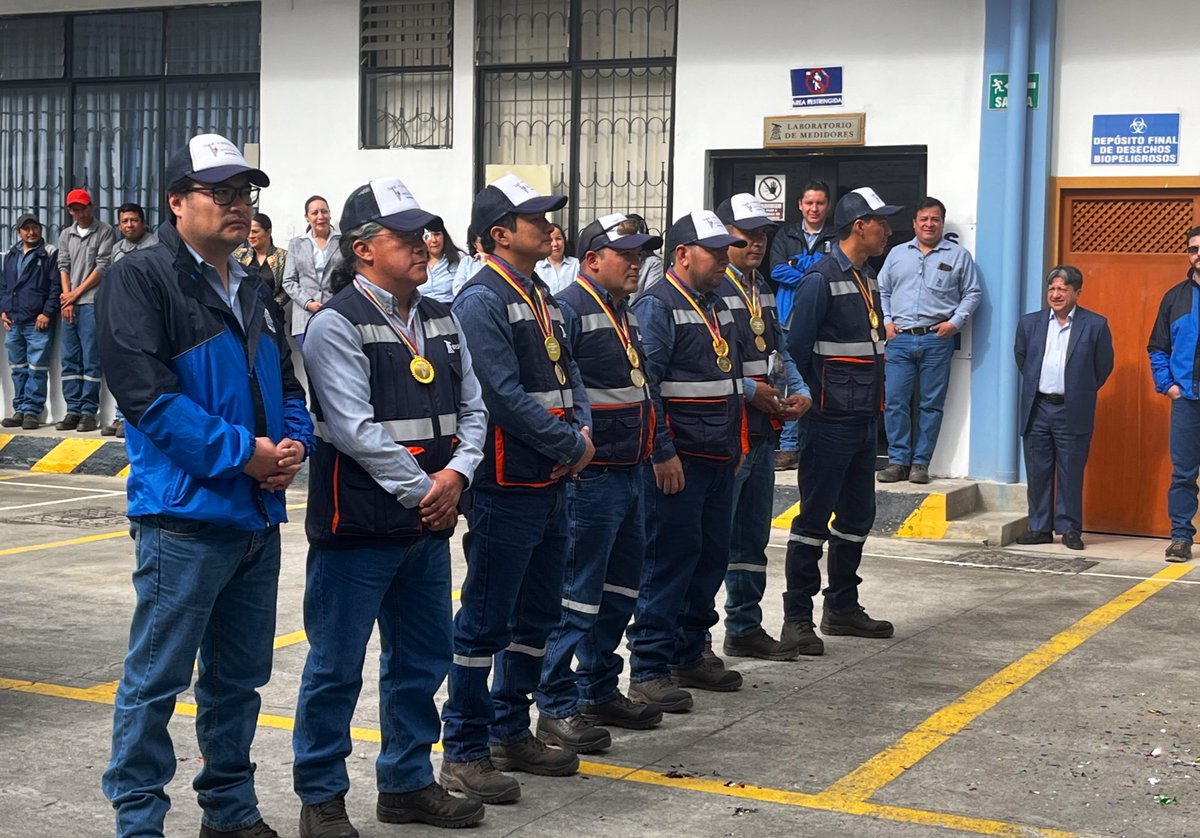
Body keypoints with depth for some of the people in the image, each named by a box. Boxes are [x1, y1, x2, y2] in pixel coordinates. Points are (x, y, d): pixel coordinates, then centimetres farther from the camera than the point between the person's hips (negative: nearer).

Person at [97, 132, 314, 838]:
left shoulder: (252, 292, 17)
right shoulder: (142, 281, -8)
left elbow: (287, 384, 20)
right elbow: (146, 392, -18)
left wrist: (294, 444, -2)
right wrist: (240, 452, -18)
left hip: (259, 516, 8)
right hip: (184, 517, -8)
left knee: (240, 677, 16)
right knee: (157, 680, -1)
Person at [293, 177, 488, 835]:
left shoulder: (441, 320, 11)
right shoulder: (337, 324, -11)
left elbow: (472, 409, 10)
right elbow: (355, 430, -17)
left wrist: (456, 473, -8)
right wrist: (422, 491, -13)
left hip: (428, 523, 7)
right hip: (358, 527, -7)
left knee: (422, 660, 16)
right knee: (336, 666, 2)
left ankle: (408, 782, 31)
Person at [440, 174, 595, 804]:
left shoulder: (542, 297, 15)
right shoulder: (482, 301, -14)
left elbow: (567, 373, 17)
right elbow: (506, 397, -21)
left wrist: (582, 427, -3)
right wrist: (572, 446, -14)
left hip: (551, 484, 9)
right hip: (506, 486, -9)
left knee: (536, 616, 17)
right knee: (485, 622, -2)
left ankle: (511, 734, 30)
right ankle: (464, 753, 8)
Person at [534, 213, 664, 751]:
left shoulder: (623, 312, 16)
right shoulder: (569, 309, -13)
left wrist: (652, 449, 22)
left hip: (629, 474, 10)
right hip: (590, 478, -10)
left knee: (620, 587, 16)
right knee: (577, 594, -4)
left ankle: (600, 691, 29)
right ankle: (556, 707, 5)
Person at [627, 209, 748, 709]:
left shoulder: (716, 305, 17)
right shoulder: (657, 306, -12)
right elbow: (645, 383, -18)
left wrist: (736, 444, 20)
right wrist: (662, 454, -20)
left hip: (720, 460, 9)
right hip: (679, 461, -9)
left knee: (711, 557, 13)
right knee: (670, 559, -6)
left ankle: (689, 654, 26)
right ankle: (648, 671, 1)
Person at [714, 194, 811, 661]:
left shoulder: (762, 289, 15)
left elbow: (778, 349, 21)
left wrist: (800, 391, 4)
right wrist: (748, 389, -19)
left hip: (763, 431, 9)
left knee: (753, 536, 15)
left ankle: (745, 628, 25)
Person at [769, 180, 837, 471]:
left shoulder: (838, 238, 7)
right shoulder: (786, 236, 15)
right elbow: (777, 270, 2)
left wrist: (798, 266, -8)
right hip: (791, 319, 2)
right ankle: (789, 447, 5)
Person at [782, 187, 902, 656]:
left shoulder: (867, 279, 15)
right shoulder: (821, 279, -12)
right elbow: (798, 349, -14)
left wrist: (874, 403, 13)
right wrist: (815, 404, -10)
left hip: (864, 420, 9)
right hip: (831, 423, -9)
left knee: (858, 516, 14)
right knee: (815, 517, -4)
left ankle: (842, 608, 25)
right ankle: (797, 618, 2)